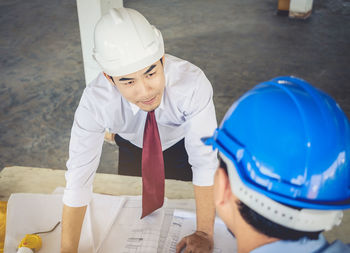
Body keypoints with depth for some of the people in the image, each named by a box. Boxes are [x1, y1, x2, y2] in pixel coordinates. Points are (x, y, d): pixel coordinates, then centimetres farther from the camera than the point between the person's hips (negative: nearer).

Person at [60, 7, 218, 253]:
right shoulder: (95, 101, -38)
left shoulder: (192, 82, -43)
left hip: (182, 143, 0)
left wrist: (204, 233, -38)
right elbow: (78, 177, -34)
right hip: (133, 148, 1)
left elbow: (206, 161, -38)